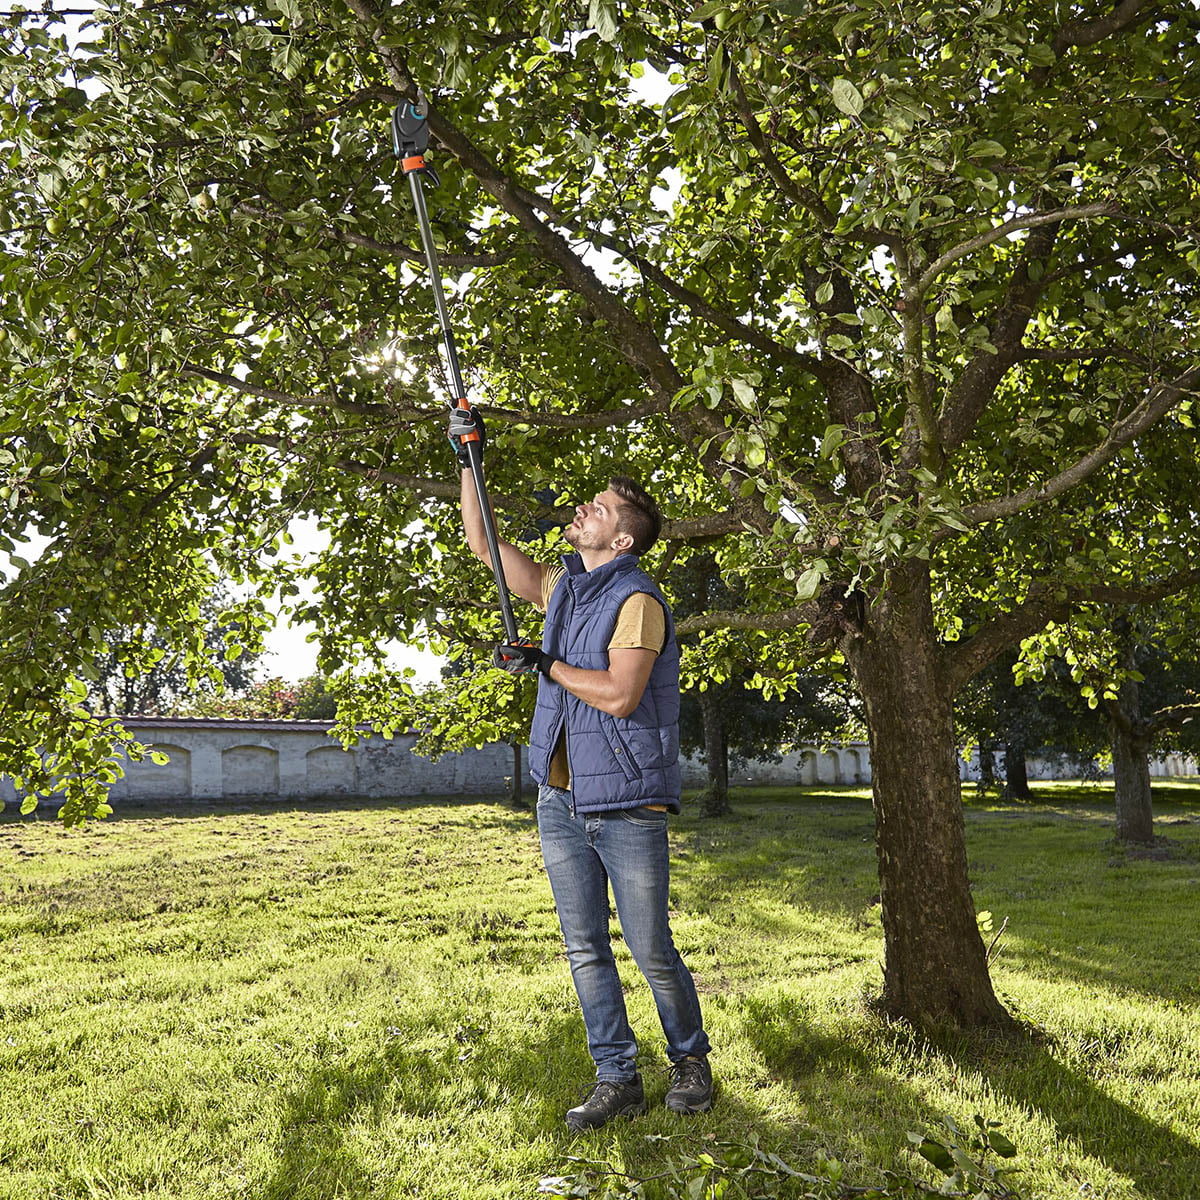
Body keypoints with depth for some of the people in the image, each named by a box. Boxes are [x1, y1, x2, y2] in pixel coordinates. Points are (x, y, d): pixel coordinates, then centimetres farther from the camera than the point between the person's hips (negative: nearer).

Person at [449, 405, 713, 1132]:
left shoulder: (637, 600, -12)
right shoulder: (563, 586, 12)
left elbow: (619, 694, -23)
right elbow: (485, 545, 18)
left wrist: (543, 664, -13)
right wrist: (469, 458, 13)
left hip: (626, 804, -7)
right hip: (561, 801, 7)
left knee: (652, 951, 3)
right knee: (585, 949, 9)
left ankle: (692, 1062, 24)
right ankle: (618, 1080, 19)